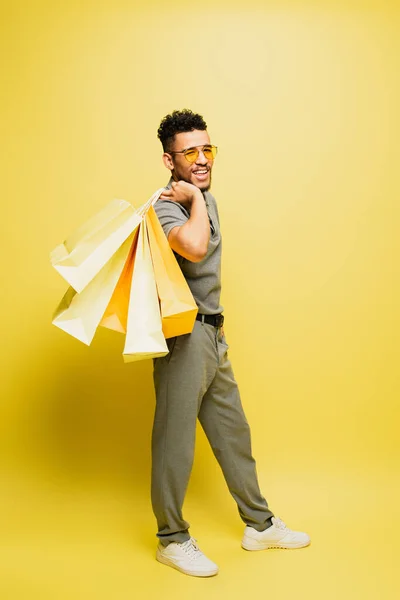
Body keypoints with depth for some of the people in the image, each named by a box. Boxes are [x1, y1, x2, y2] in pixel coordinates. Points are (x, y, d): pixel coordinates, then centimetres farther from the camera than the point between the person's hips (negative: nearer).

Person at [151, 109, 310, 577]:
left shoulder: (205, 198, 14)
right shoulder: (166, 207, -15)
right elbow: (194, 247, -37)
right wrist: (195, 198, -23)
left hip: (212, 333, 9)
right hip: (182, 334, -9)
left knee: (232, 431, 17)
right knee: (175, 439, 3)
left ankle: (260, 525, 31)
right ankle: (172, 540, 20)